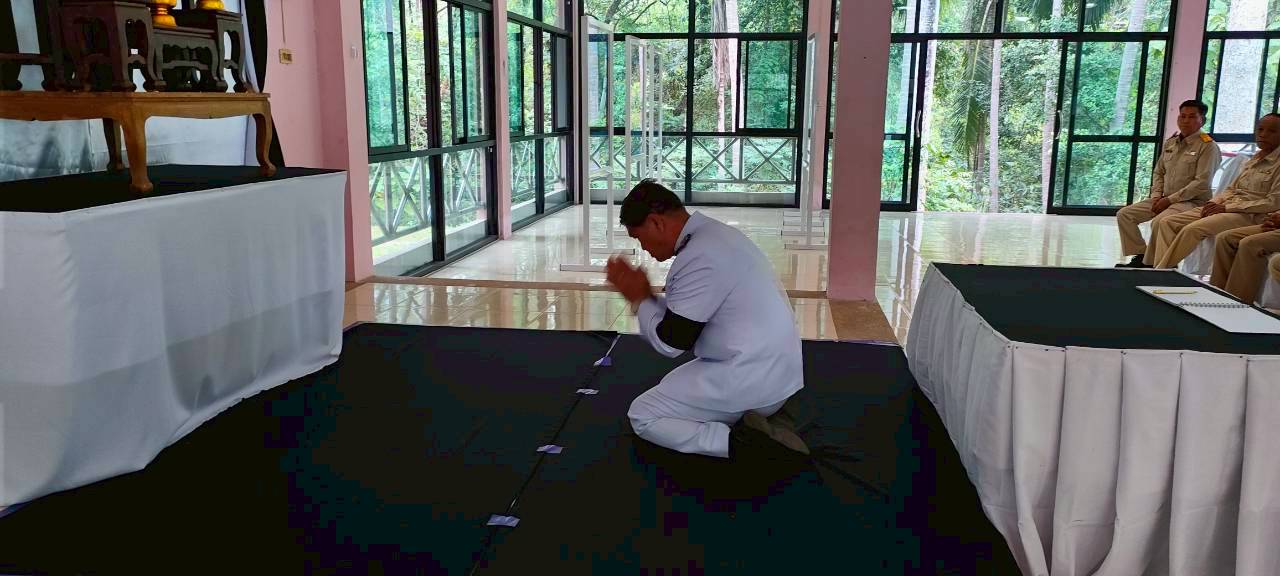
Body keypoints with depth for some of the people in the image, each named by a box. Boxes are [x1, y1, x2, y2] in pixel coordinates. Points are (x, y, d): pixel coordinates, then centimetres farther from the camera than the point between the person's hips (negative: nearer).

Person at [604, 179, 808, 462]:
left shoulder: (700, 257, -23)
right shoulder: (711, 235, 9)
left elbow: (669, 343, -16)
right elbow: (688, 314, 18)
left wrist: (639, 300, -1)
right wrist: (646, 296, 6)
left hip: (749, 381, -10)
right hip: (770, 372, 10)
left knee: (643, 416, 2)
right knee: (670, 389, 27)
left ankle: (741, 444, -11)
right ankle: (757, 420, 8)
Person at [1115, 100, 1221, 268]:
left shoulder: (1208, 146, -9)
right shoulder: (1169, 143, 13)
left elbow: (1202, 183, -16)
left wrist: (1170, 199, -18)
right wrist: (1156, 196, 0)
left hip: (1192, 201, -8)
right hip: (1165, 199, 8)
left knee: (1159, 222, -35)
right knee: (1124, 214, -5)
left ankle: (1148, 264, -19)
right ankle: (1140, 256, -4)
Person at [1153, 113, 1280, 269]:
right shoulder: (1253, 160, 19)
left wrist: (1227, 207, -15)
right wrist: (1214, 202, -1)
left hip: (1250, 215, -8)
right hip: (1228, 208, 8)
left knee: (1191, 229, -31)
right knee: (1167, 223, -8)